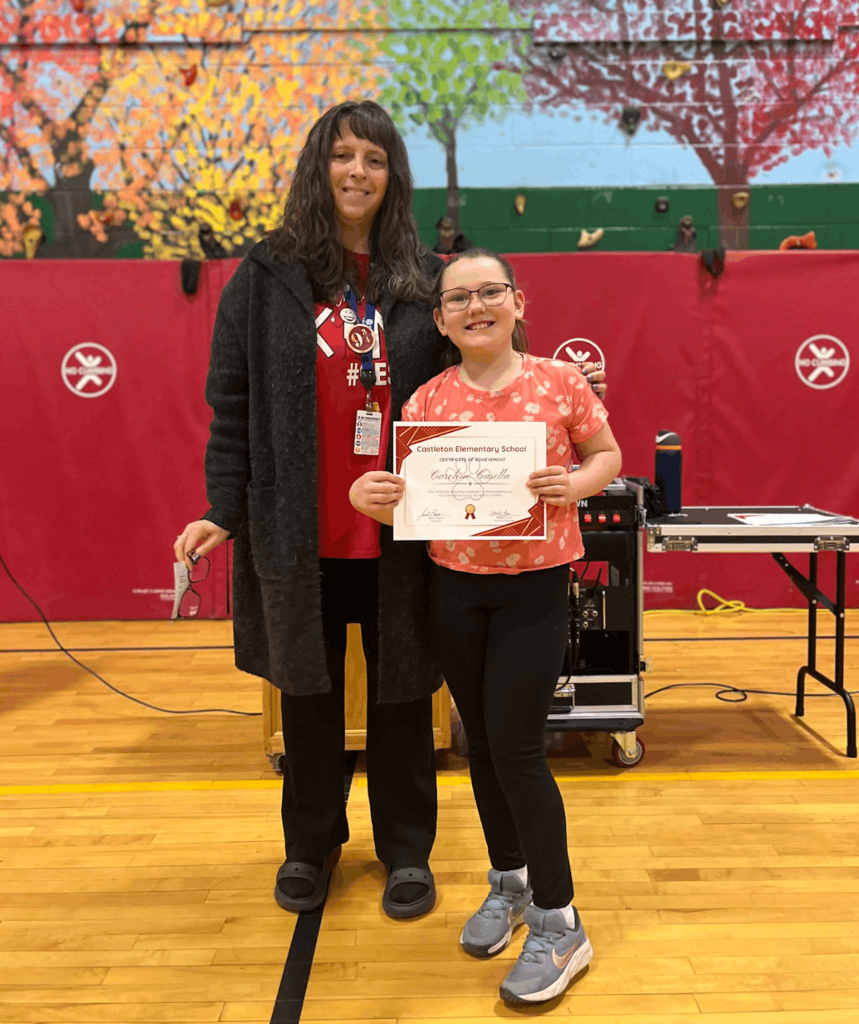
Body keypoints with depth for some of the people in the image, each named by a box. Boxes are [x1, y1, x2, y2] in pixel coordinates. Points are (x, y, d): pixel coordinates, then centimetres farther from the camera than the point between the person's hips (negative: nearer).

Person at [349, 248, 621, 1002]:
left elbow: (608, 454, 5)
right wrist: (368, 497, -21)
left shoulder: (560, 381, -5)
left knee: (515, 746, -4)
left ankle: (559, 925, 15)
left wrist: (575, 484, -16)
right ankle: (509, 882, 38)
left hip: (536, 584, -3)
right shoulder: (426, 401, -1)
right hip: (455, 586, 3)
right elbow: (411, 501, 1)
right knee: (481, 740, 15)